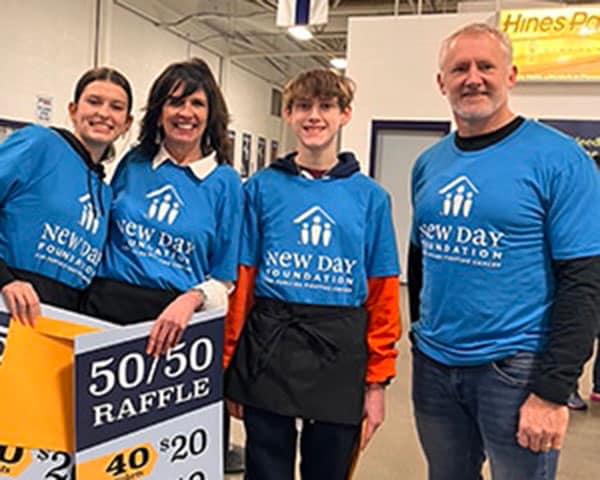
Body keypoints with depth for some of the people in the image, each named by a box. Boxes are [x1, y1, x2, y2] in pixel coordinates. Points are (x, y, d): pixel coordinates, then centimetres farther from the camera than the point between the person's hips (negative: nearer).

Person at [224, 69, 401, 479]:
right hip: (268, 347, 0)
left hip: (341, 353, 1)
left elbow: (383, 294, 1)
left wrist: (377, 380, -1)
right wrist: (230, 365, 0)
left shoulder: (370, 196, 2)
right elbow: (241, 281, 1)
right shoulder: (262, 188, 2)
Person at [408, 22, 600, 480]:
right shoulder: (428, 163, 5)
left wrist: (553, 391, -17)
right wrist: (424, 335, 13)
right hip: (433, 365, 5)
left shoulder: (558, 158, -11)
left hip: (514, 368, -5)